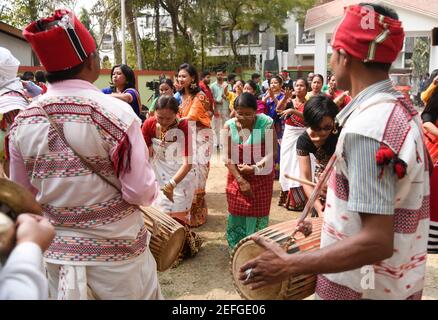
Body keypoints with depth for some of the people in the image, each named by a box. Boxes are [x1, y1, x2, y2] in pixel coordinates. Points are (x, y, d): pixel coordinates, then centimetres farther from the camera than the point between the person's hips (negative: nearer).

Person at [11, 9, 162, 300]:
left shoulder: (21, 123, -7)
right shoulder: (117, 113, -21)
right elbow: (141, 193, -19)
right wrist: (146, 163, 0)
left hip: (56, 254, 4)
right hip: (117, 253, -3)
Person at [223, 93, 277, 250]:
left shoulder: (266, 123, -20)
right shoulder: (229, 126, -15)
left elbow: (272, 152, -17)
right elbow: (227, 157, -12)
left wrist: (254, 167, -27)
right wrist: (240, 180, -15)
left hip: (261, 175, -2)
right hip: (237, 175, 2)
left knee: (257, 212, 5)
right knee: (237, 212, 10)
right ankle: (236, 248, 30)